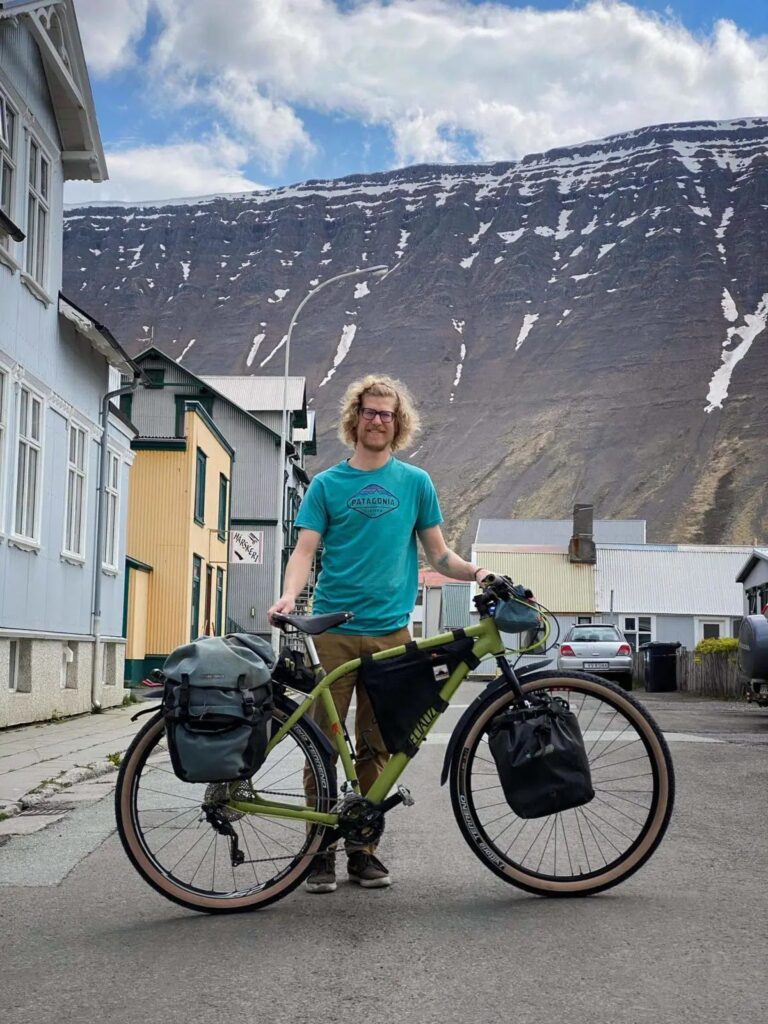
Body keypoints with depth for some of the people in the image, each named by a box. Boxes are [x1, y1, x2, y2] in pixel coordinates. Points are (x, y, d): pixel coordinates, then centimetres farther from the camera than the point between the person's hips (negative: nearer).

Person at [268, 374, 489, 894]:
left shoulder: (415, 482, 11)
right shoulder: (328, 483, 8)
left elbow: (438, 552, 12)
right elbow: (305, 550, 0)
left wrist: (474, 571, -8)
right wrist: (290, 595, -19)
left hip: (391, 629, 1)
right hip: (334, 630, -1)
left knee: (377, 747, 5)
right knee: (324, 741, -3)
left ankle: (363, 849, 15)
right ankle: (321, 849, 7)